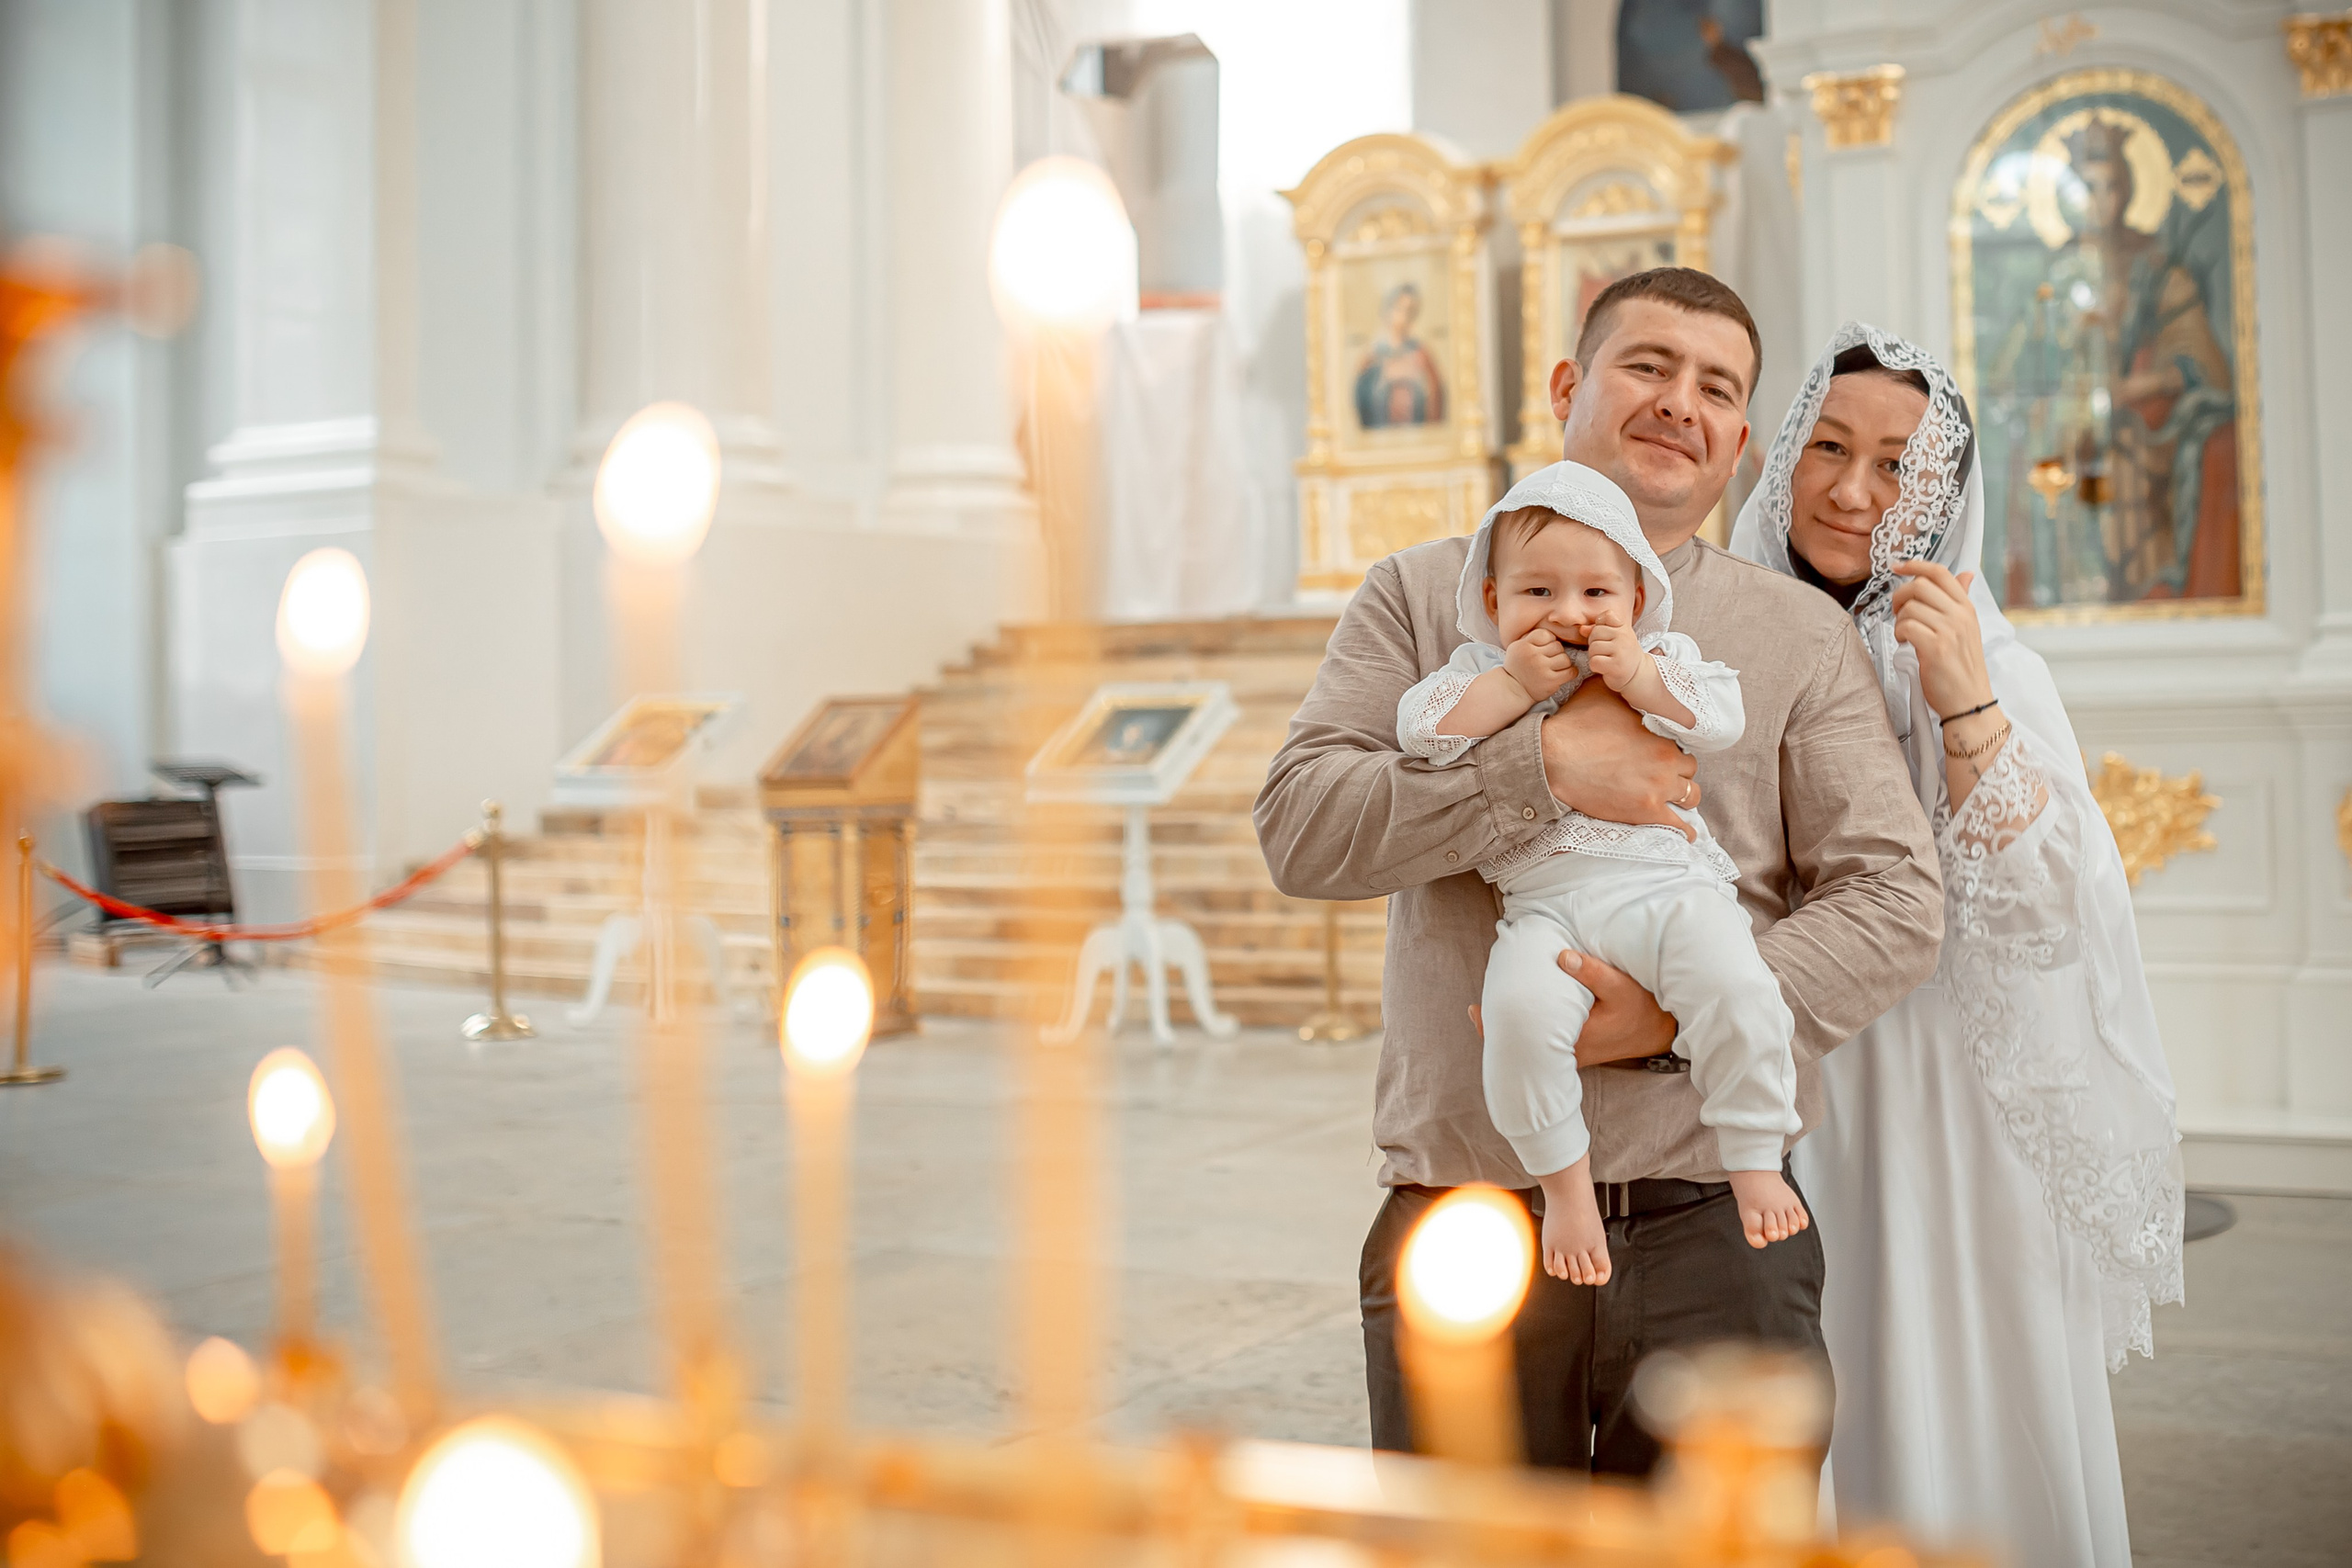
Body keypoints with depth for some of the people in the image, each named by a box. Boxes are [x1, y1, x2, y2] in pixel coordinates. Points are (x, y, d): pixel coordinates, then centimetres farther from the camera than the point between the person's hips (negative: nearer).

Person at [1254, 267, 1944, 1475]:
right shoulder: (1423, 595, 9)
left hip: (1712, 1230, 1)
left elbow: (1895, 903, 1)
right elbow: (1297, 827, -3)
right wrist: (1543, 765, -13)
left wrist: (1683, 1015, -13)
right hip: (1463, 1227, 0)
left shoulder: (1803, 636, 9)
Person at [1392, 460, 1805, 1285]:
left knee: (1734, 988, -27)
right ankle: (1564, 1181, -11)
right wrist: (1518, 684, -5)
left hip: (1668, 884, 1)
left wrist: (1637, 677, -7)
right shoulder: (1482, 670, 17)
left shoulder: (1663, 658, 18)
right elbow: (1421, 727, 1)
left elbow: (1722, 715, 3)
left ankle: (1754, 1162, -7)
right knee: (1520, 1007, -30)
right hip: (1544, 903, 0)